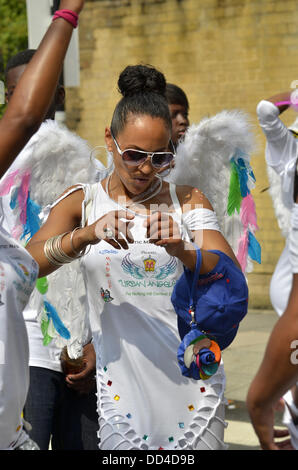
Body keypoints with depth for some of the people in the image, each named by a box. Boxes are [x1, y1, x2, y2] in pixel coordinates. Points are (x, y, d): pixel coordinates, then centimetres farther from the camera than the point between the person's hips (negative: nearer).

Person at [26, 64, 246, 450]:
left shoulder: (188, 201, 5)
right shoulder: (82, 202, 4)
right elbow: (28, 263, -12)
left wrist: (181, 252, -28)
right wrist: (87, 234, -30)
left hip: (192, 386, 1)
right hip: (122, 386, -1)